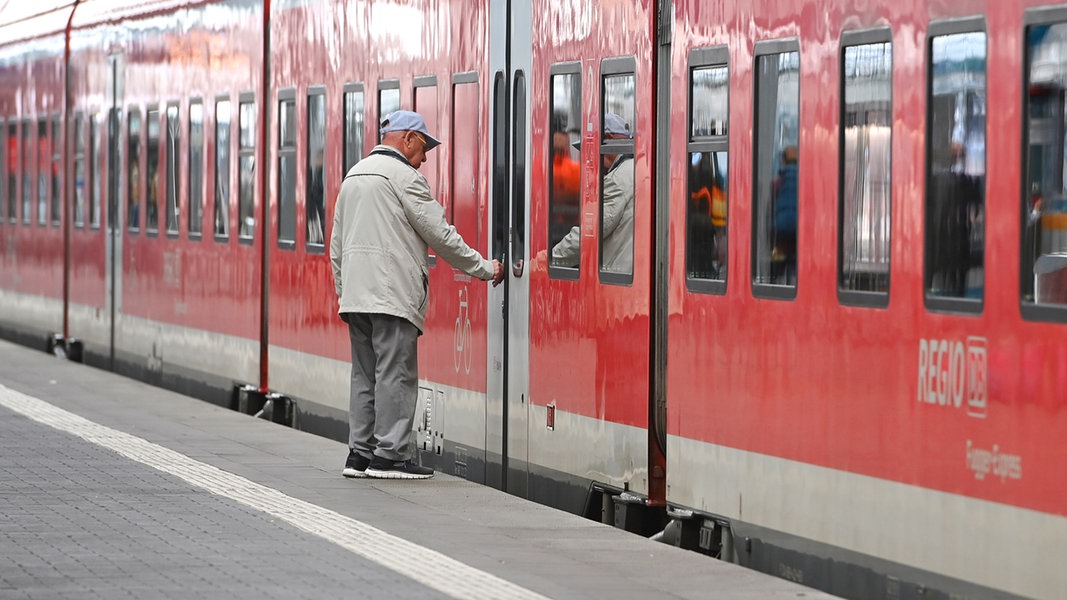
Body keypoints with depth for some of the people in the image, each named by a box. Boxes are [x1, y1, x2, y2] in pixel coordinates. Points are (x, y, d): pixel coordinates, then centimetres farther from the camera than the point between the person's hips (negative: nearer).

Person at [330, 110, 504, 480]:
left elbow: (337, 245, 21)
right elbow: (440, 234, -9)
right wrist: (484, 268, 0)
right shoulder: (402, 176, -8)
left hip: (356, 294, 9)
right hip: (393, 295, -9)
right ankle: (391, 455, -9)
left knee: (365, 375, 10)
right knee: (395, 374, -7)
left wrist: (343, 292, 25)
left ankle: (360, 453, 11)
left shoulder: (354, 175, 19)